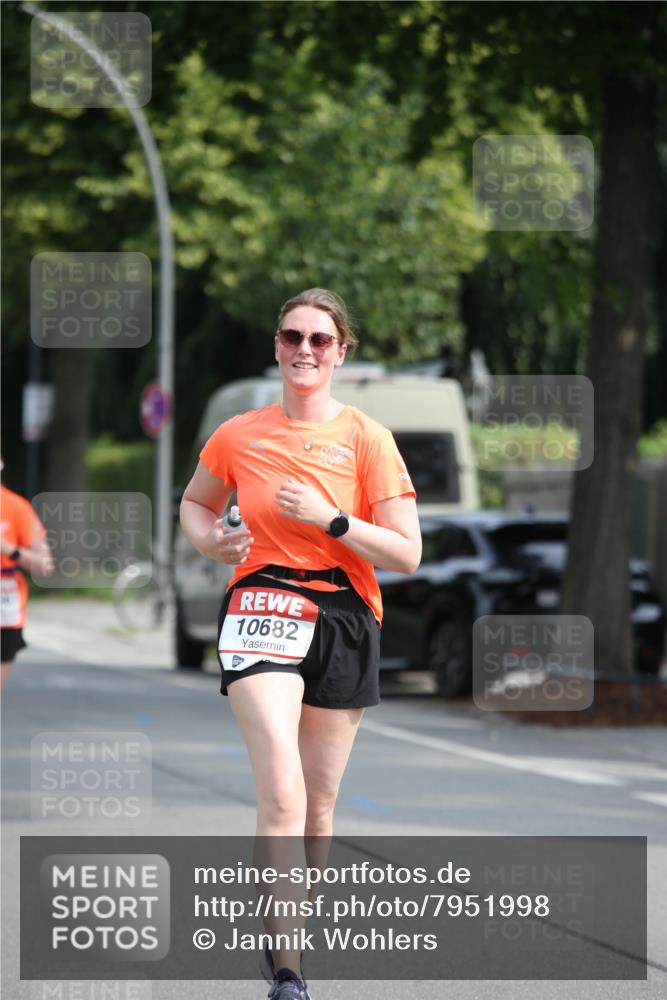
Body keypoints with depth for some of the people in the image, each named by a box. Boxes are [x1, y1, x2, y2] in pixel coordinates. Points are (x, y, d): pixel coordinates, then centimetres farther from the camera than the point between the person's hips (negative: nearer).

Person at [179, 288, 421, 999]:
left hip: (344, 619, 1)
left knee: (319, 801, 8)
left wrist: (329, 518, -16)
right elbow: (194, 502, 24)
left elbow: (407, 553, -4)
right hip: (263, 607, -1)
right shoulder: (238, 436, 4)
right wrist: (211, 541, 2)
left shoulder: (366, 438, 0)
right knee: (282, 796, -19)